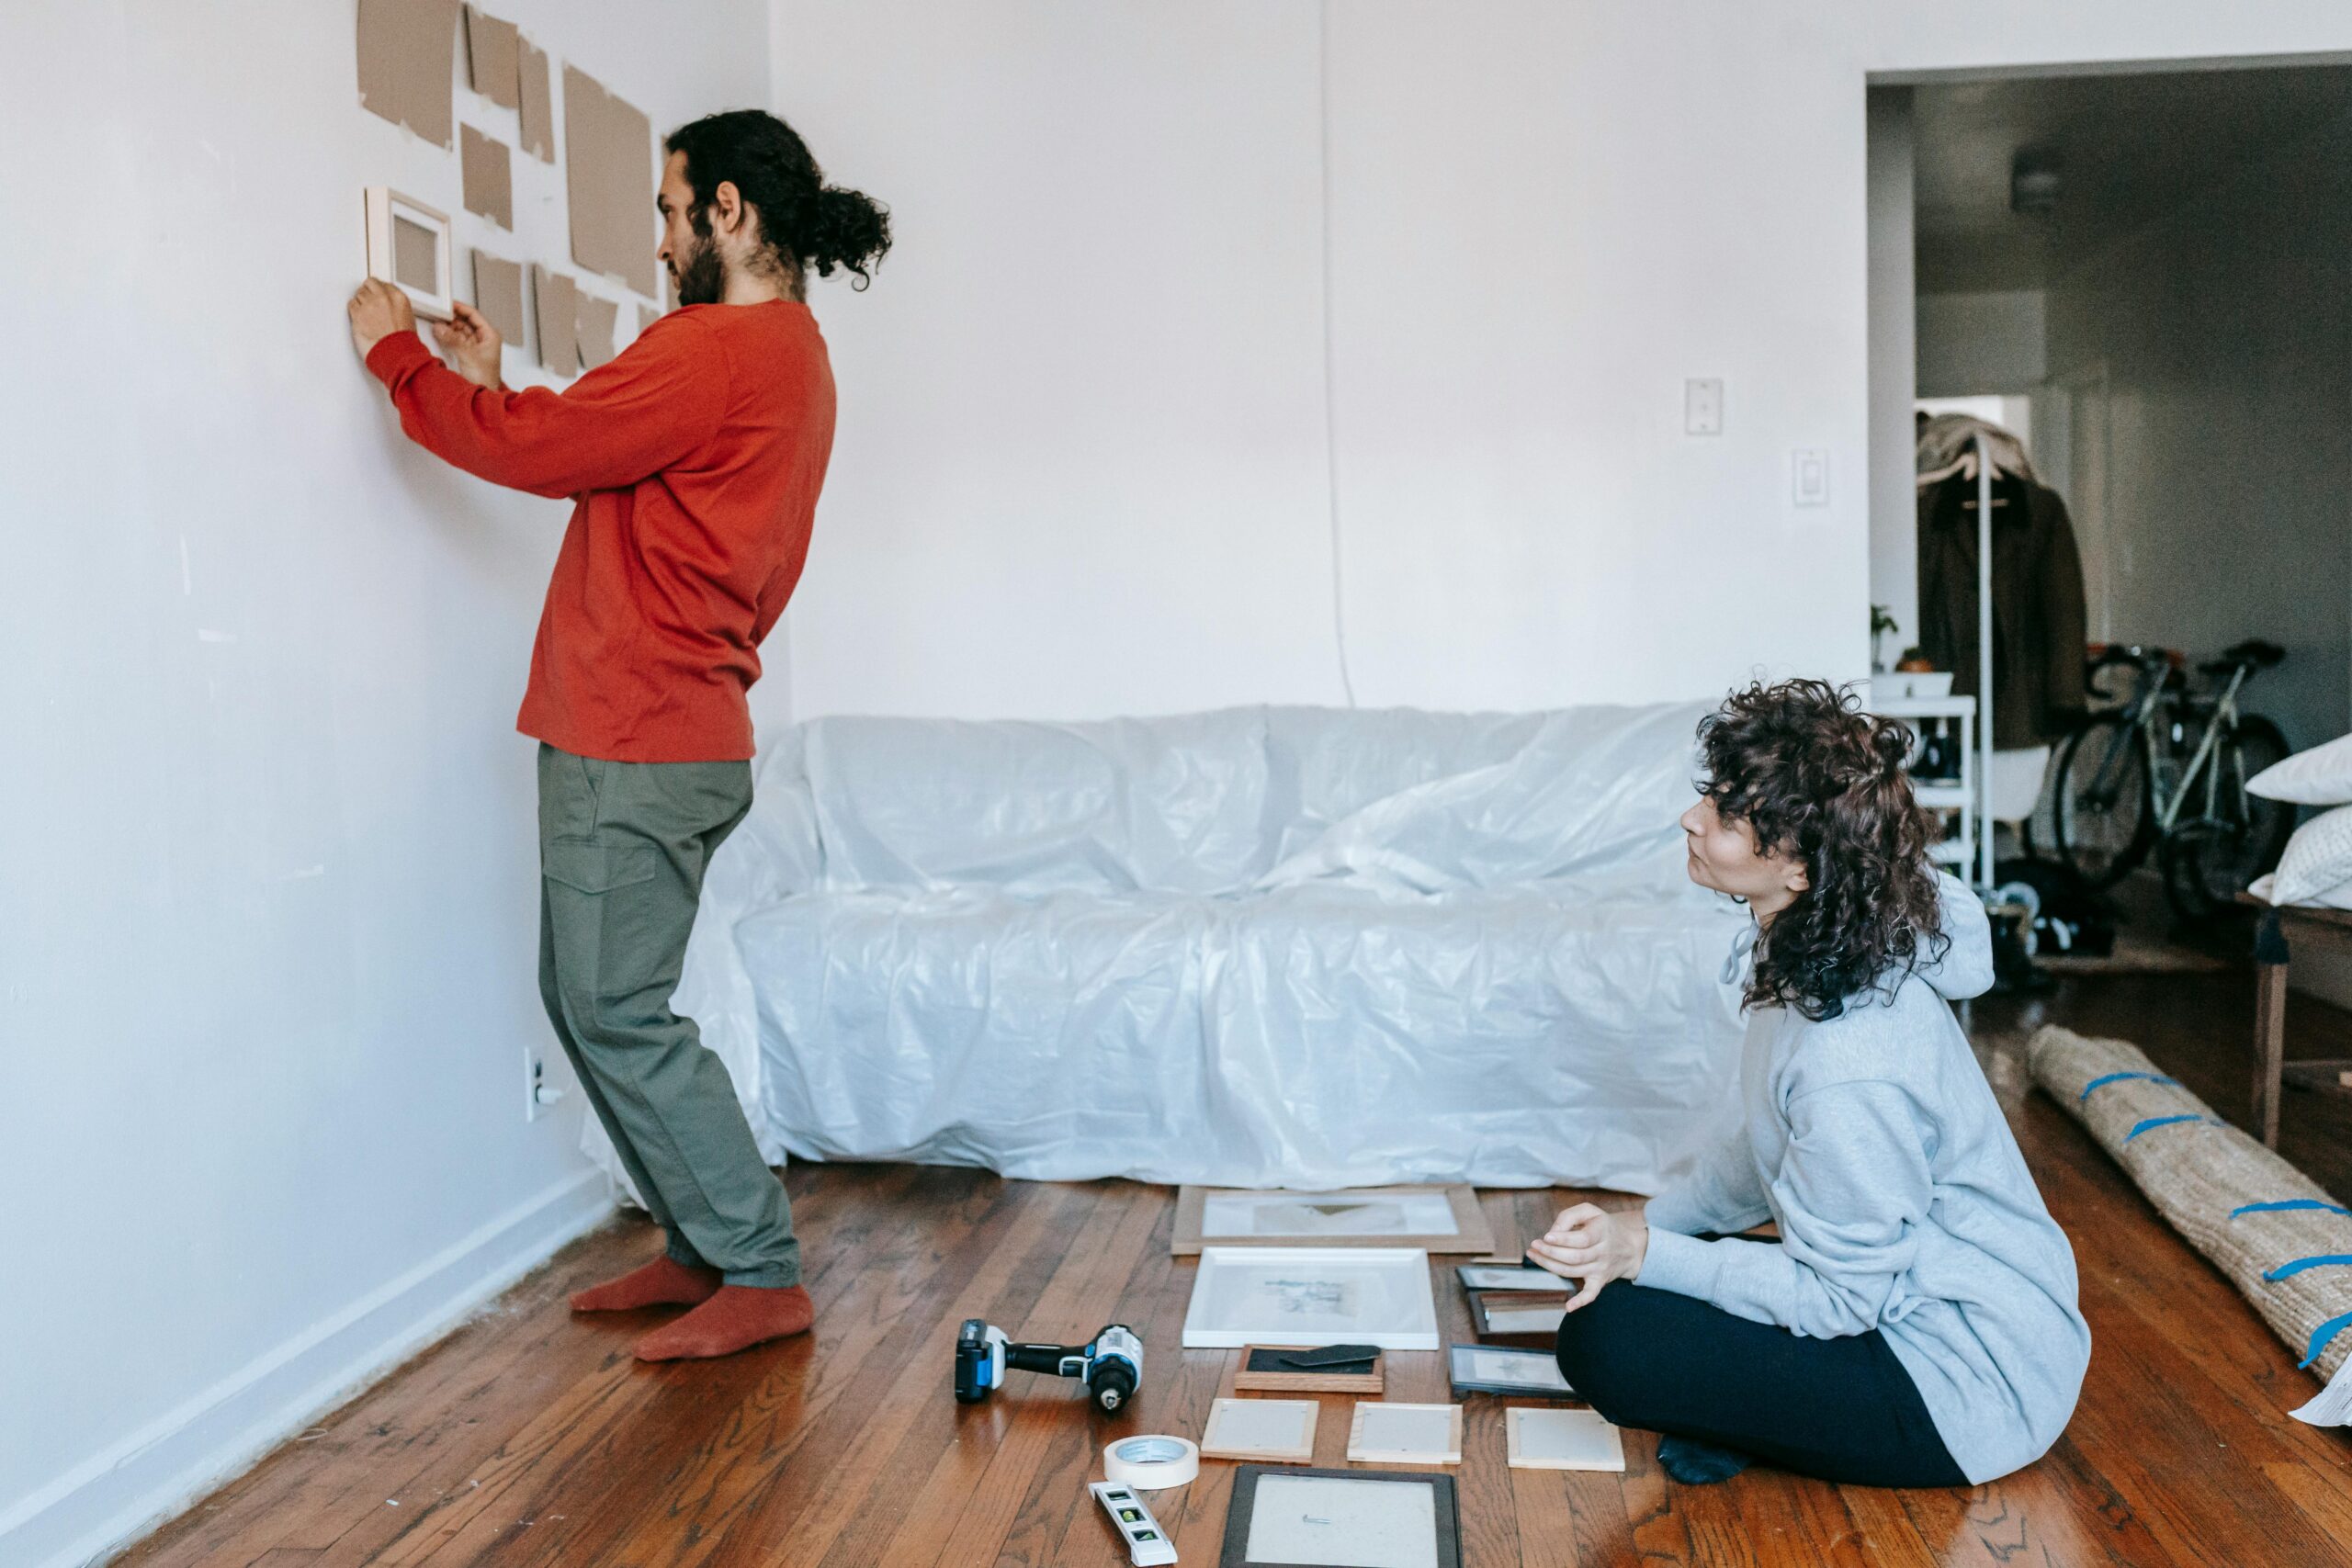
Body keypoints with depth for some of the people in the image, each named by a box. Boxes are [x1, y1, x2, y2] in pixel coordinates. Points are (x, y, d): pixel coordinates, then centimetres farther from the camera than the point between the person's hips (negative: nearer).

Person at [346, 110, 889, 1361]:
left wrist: (398, 355, 2)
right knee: (590, 1000, 16)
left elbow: (537, 448, -13)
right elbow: (589, 452, 21)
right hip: (678, 738, 10)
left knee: (617, 1015, -4)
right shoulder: (790, 357, 17)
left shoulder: (716, 350, -15)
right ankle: (705, 1248, 23)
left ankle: (762, 1278, 5)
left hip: (636, 746, -10)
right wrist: (492, 384, 19)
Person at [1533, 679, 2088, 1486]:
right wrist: (1641, 1225, 0)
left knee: (1603, 1338, -20)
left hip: (1969, 1386, -9)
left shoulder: (1852, 1064, -33)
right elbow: (1764, 1151, 10)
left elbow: (1837, 1297, -22)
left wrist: (1644, 1255, -21)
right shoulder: (1807, 954, -4)